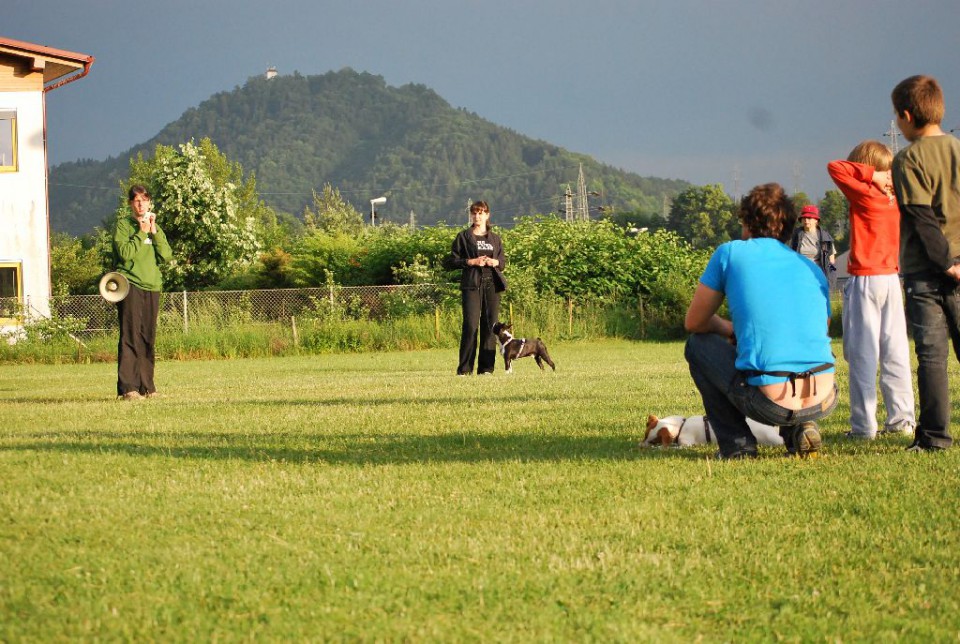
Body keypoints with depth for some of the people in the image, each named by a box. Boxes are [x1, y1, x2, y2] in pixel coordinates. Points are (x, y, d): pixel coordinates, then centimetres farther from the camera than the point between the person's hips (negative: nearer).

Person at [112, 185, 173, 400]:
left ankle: (146, 385, 10)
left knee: (148, 339, 6)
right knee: (130, 337, -10)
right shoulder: (123, 224, 1)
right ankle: (127, 387, -12)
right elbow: (125, 252, -13)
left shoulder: (155, 227, 18)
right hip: (130, 286, -5)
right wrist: (141, 233, -9)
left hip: (151, 287, 5)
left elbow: (166, 255, 5)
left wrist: (154, 232, -2)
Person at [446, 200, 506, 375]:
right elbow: (451, 262, 2)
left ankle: (486, 367, 6)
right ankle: (464, 368, -8)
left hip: (492, 284, 4)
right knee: (470, 325, -11)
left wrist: (495, 262, -2)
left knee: (490, 325, 1)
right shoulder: (463, 237, 5)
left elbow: (503, 261, 21)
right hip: (472, 285, -4)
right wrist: (471, 262, -12)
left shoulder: (495, 238, 16)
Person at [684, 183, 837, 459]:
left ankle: (736, 444, 14)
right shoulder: (813, 270, 18)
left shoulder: (730, 253, 7)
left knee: (698, 345, 23)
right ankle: (800, 430, 13)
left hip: (769, 403, -4)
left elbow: (694, 323, 15)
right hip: (822, 402, 4)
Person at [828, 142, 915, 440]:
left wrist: (871, 173, -13)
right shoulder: (896, 200, 7)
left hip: (864, 281, -6)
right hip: (892, 280, 6)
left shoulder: (863, 195, -11)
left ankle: (864, 424, -6)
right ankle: (902, 418, 10)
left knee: (863, 354, -4)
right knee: (895, 352, 9)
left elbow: (835, 168, -14)